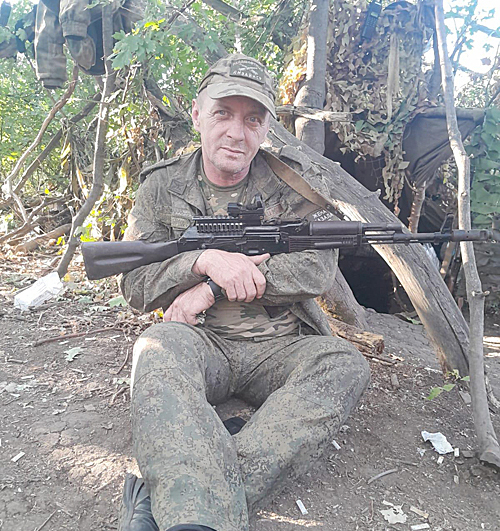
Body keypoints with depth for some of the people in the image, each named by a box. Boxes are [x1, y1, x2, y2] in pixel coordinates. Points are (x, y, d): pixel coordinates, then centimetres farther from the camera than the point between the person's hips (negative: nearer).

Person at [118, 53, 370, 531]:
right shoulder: (162, 186, 5)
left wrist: (213, 289, -13)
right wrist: (204, 260, -19)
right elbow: (134, 283, 2)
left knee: (345, 365, -28)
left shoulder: (291, 184, 5)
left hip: (281, 346, 2)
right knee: (158, 346, -33)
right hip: (201, 344, 0)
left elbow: (318, 267, -7)